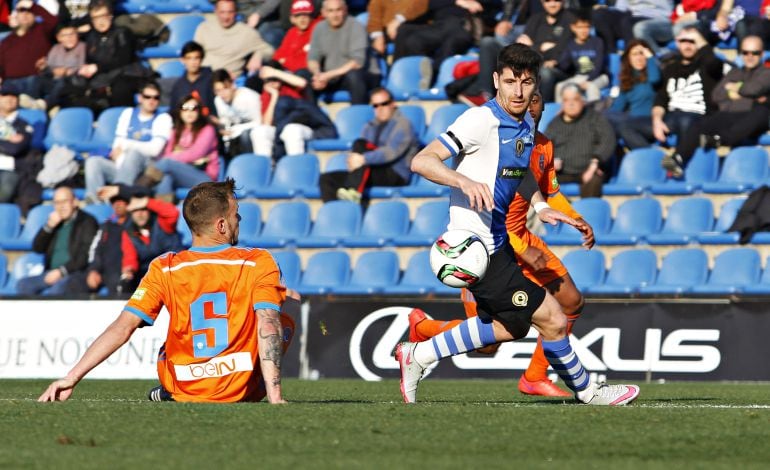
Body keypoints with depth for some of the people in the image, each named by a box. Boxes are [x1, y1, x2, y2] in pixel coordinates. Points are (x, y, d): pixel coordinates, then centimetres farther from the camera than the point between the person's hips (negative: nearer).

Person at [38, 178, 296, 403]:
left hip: (183, 389, 3)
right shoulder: (259, 264, -10)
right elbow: (268, 325, -20)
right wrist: (274, 395, -24)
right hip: (244, 391, -3)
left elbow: (122, 328, -11)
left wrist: (71, 378, -11)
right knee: (285, 318, 21)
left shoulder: (165, 270, -5)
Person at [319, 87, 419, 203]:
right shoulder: (370, 127, 22)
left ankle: (353, 192, -42)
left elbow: (392, 151, -18)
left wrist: (364, 159, -31)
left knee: (360, 145, -26)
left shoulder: (402, 124, 0)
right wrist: (353, 160, -15)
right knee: (327, 179, -7)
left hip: (395, 176, -7)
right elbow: (357, 155, 11)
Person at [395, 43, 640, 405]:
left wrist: (541, 207, 13)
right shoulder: (481, 120, -19)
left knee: (508, 328, 23)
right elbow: (422, 161, -25)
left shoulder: (526, 125, 8)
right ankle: (586, 390, 15)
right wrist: (465, 181, -41)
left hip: (498, 242, 10)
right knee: (553, 320, -7)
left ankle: (417, 355, 31)